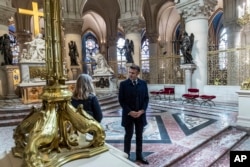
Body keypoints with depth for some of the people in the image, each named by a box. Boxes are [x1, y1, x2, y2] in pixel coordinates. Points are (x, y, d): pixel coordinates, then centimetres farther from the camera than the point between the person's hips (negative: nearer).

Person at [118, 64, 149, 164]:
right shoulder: (123, 84, -7)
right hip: (128, 114, -2)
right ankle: (126, 156, 25)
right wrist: (129, 112, -15)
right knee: (128, 136, 9)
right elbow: (121, 100, -8)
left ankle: (139, 155, 30)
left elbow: (146, 98, 2)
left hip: (140, 114, 3)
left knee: (139, 136, 14)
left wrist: (142, 110, -10)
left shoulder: (143, 83, 1)